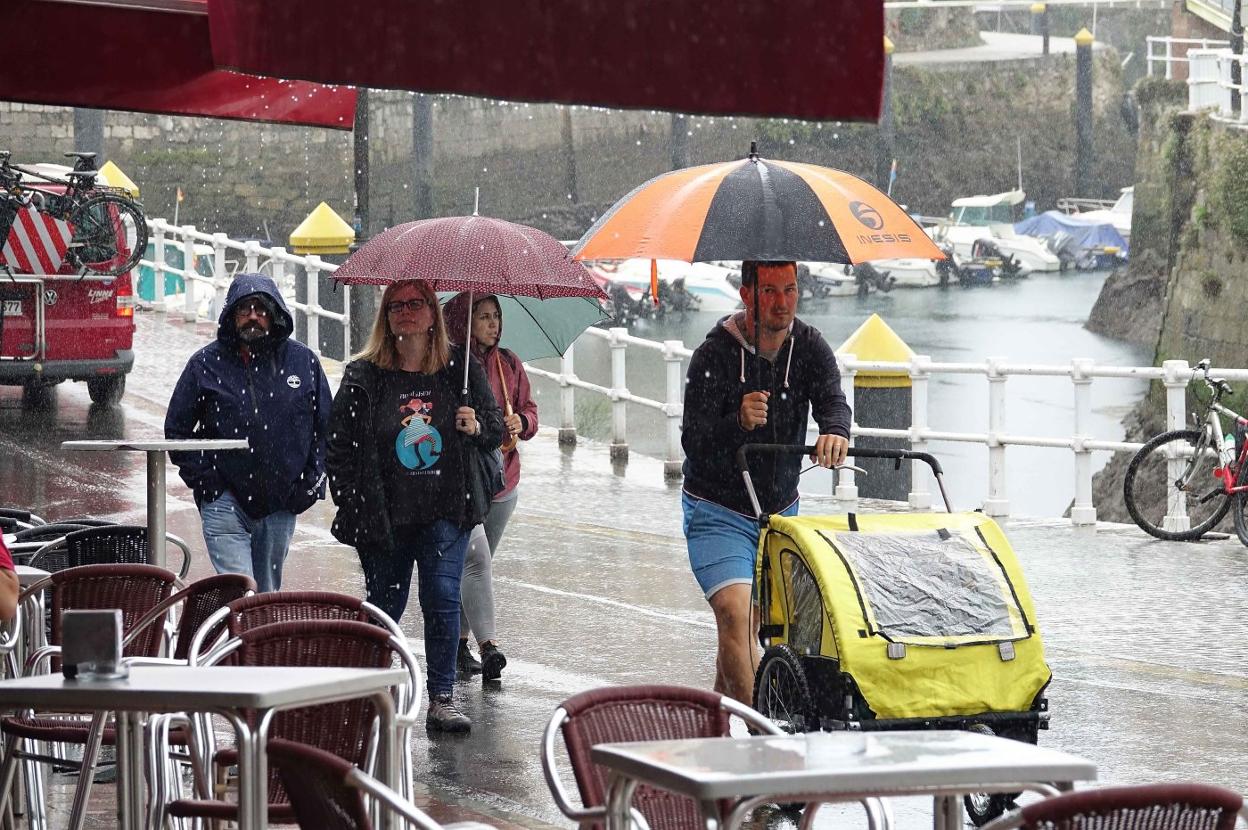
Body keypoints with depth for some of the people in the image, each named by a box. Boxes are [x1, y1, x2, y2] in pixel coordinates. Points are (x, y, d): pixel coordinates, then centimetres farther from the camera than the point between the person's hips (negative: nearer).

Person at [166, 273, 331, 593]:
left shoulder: (303, 361, 3)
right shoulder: (206, 363, -1)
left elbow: (326, 426, 11)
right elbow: (177, 428, 7)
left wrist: (311, 482, 3)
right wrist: (203, 479, -2)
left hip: (282, 505, 3)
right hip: (225, 501, -3)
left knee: (267, 593, 15)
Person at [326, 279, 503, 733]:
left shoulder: (461, 369, 3)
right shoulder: (364, 376, -1)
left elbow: (496, 427, 13)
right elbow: (339, 444, 2)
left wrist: (477, 427, -11)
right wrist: (352, 504, -5)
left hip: (445, 512, 0)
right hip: (384, 516, 0)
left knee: (442, 598, -10)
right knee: (384, 607, 9)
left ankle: (442, 698, -3)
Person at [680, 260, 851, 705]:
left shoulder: (809, 347, -3)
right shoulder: (716, 354, -17)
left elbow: (832, 401, -20)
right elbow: (693, 442, -22)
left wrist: (835, 431, -44)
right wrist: (739, 422, -43)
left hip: (781, 511, 5)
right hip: (718, 512, -5)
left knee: (749, 624, 13)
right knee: (736, 617, -22)